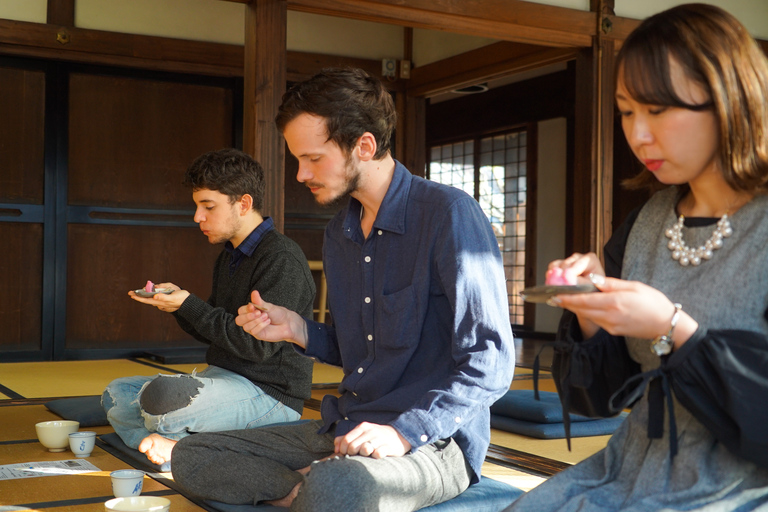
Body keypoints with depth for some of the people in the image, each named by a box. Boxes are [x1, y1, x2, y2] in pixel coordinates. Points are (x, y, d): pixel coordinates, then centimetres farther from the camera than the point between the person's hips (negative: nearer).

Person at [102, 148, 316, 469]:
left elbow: (258, 345, -22)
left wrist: (188, 306, -15)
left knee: (160, 395, -34)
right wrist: (174, 301, 2)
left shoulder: (282, 259, -15)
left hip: (270, 393, -10)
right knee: (115, 394, 9)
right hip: (223, 378, 10)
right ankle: (167, 442, -15)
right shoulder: (229, 257, 16)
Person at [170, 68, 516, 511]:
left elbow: (490, 364, -17)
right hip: (343, 431, 8)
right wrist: (296, 329, 3)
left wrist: (404, 432, -24)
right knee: (191, 456, -2)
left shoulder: (449, 214, -14)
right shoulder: (339, 234, 12)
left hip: (432, 441, -8)